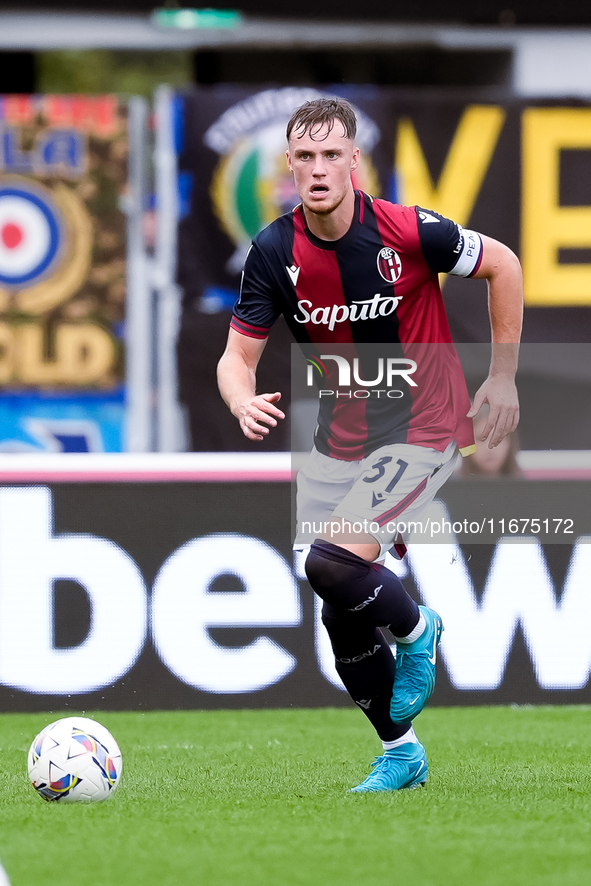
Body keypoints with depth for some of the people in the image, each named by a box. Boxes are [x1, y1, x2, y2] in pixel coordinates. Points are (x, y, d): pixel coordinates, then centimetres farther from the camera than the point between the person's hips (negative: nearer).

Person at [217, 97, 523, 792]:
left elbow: (502, 266, -3)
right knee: (341, 614, 7)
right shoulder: (275, 252, -10)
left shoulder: (407, 232, -19)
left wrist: (503, 377, -2)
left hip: (424, 428, -5)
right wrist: (243, 402, -30)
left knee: (333, 564, -23)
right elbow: (238, 354, -6)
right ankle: (400, 754, 25)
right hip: (343, 437, 5)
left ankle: (415, 631, 8)